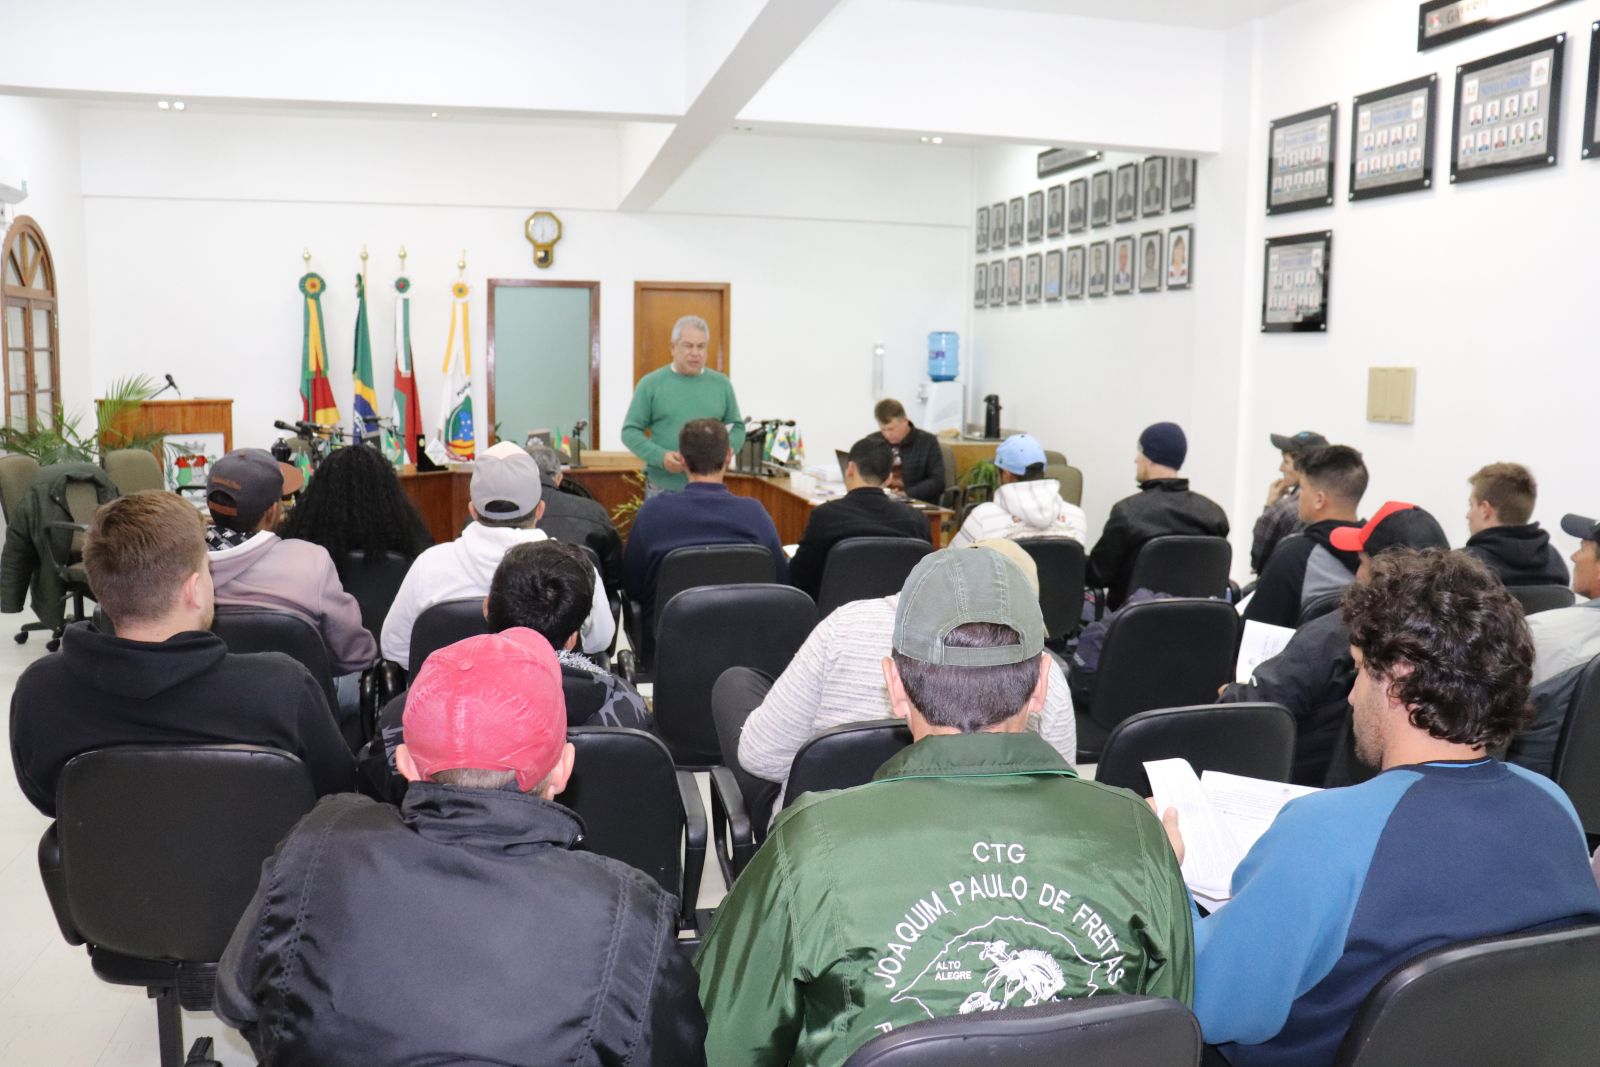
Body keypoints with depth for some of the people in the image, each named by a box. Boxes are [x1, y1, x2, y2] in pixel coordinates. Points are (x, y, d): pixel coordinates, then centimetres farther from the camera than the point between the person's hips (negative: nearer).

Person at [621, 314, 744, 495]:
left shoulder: (722, 383, 8)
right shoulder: (650, 383, 0)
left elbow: (737, 426, 14)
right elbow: (630, 431, -1)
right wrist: (660, 456, -18)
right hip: (663, 488, -2)